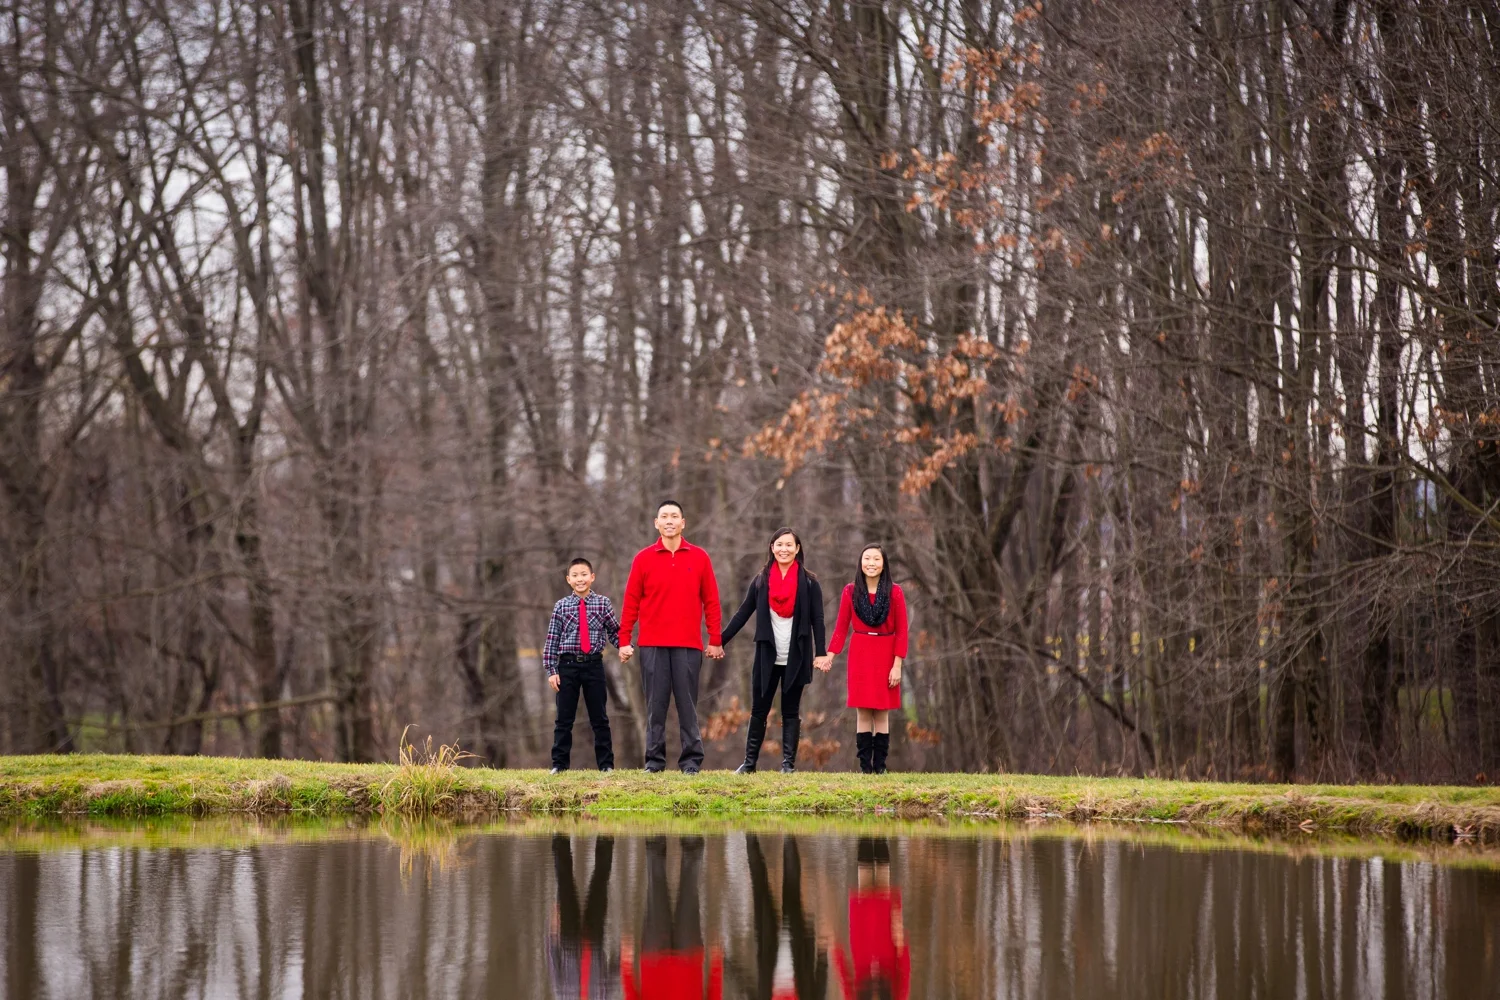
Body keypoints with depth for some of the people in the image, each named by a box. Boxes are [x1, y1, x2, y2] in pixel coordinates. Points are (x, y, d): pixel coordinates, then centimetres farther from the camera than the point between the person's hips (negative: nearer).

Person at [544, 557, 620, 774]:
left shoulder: (603, 603, 2)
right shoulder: (561, 606, 1)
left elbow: (614, 631, 6)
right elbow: (552, 640, 2)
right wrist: (551, 670, -3)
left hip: (593, 665, 0)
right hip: (568, 665, 0)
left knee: (599, 718, 7)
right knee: (564, 719, 5)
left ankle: (606, 764, 13)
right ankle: (559, 763, 12)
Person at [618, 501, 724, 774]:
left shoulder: (699, 558, 6)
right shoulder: (643, 559, 5)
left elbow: (711, 601, 7)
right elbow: (631, 602, 5)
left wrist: (715, 640, 3)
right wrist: (624, 640, 1)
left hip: (688, 646, 0)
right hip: (652, 646, 0)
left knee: (687, 704, 0)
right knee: (655, 704, 1)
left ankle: (691, 760, 3)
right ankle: (654, 759, 5)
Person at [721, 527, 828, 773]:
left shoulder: (809, 583, 0)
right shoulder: (761, 581, 5)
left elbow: (817, 619, -2)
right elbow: (742, 614, 7)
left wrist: (820, 653, -11)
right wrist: (720, 641, 3)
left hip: (796, 658, -2)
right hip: (767, 657, 2)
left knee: (790, 712, 3)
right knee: (758, 711, 5)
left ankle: (788, 764, 4)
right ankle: (749, 762, 10)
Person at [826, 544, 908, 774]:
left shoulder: (894, 592, -3)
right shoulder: (850, 592, 1)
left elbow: (901, 631, -3)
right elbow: (841, 627, 3)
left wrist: (897, 664, -8)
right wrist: (829, 654, -9)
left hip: (885, 656, -1)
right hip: (860, 654, 1)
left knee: (882, 712, 1)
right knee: (863, 711, -1)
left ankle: (880, 766, 5)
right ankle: (865, 766, 2)